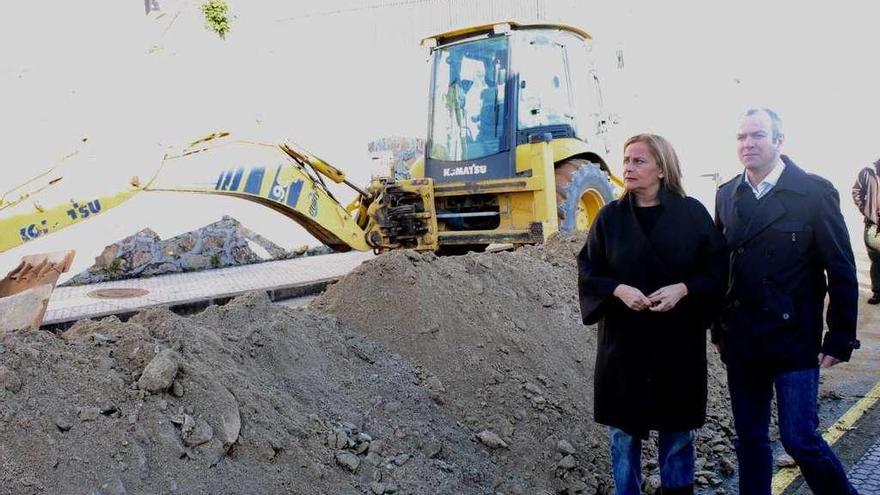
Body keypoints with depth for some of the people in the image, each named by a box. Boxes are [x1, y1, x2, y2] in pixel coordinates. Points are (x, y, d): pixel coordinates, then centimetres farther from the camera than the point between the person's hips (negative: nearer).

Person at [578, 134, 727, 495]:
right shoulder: (610, 217, 1)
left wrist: (683, 289, -18)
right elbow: (588, 271, 2)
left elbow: (717, 269, -1)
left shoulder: (692, 213, -2)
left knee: (677, 429, 11)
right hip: (623, 339, 1)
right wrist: (618, 289, -17)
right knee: (624, 431, 8)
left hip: (679, 340, -1)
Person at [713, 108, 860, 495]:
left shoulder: (814, 192, -8)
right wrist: (719, 328, 7)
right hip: (741, 342, 5)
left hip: (794, 340, -4)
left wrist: (840, 339, -8)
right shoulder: (727, 195, 6)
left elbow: (841, 271, -7)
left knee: (799, 438, -4)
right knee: (749, 439, 12)